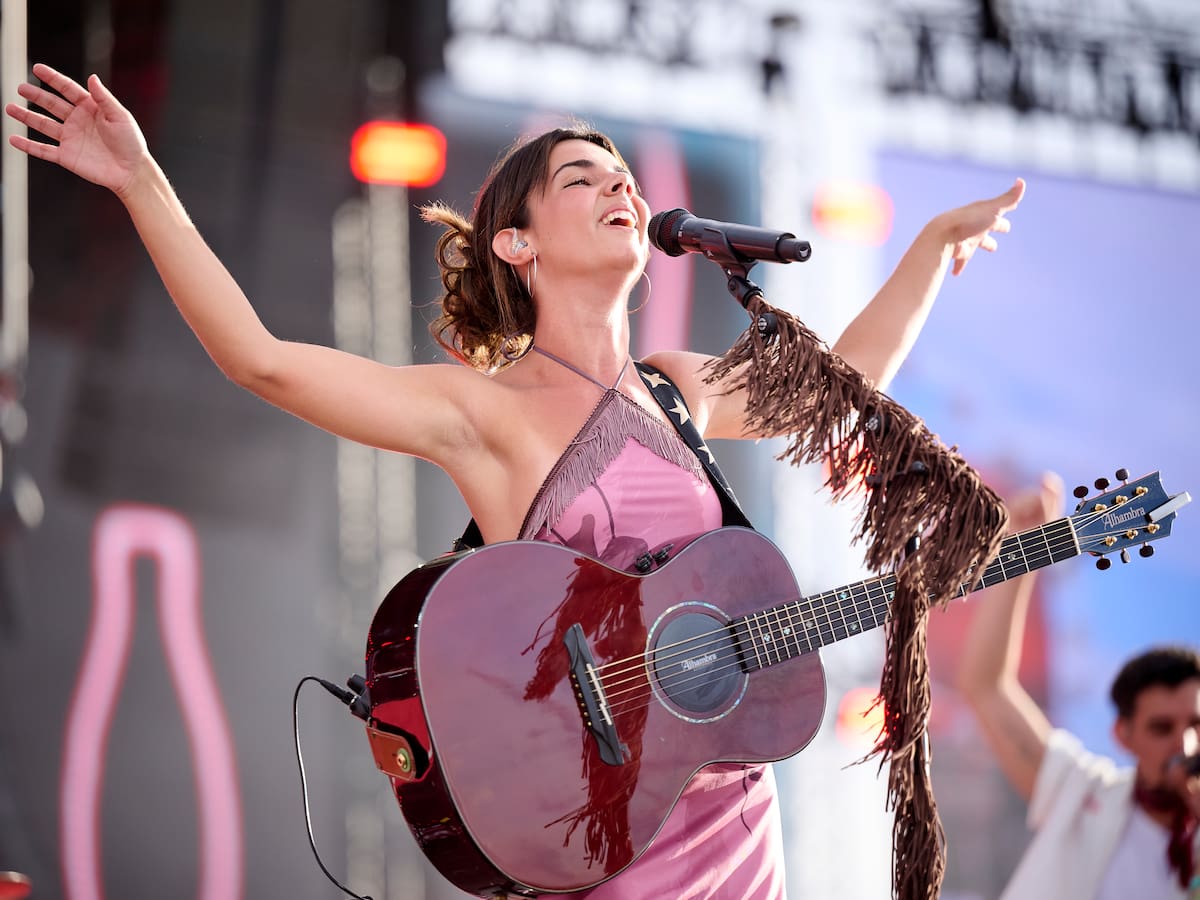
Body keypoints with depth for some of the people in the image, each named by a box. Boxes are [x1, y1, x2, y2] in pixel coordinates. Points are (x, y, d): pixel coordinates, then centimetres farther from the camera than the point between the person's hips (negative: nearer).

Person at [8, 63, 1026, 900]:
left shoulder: (677, 389, 12)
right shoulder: (485, 410, -6)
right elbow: (262, 359, -16)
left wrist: (939, 241, 34)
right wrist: (142, 185, -21)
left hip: (736, 817, 5)